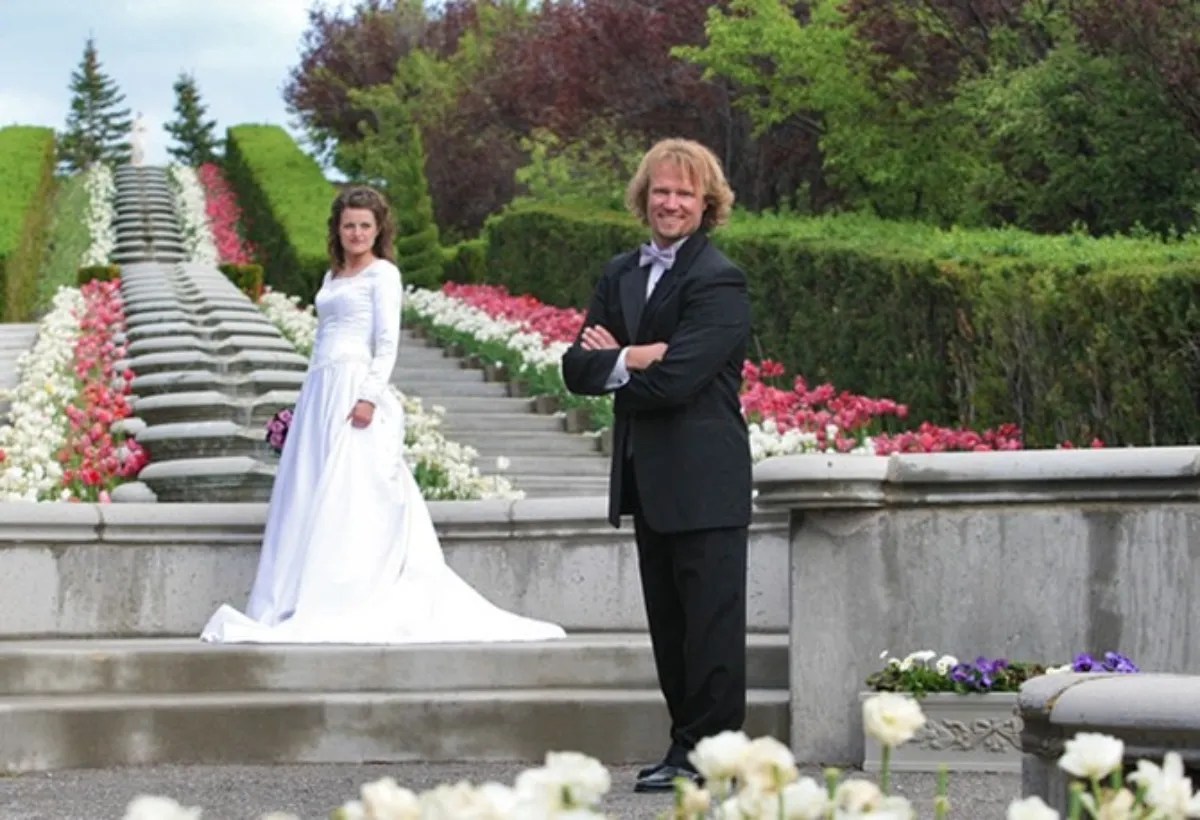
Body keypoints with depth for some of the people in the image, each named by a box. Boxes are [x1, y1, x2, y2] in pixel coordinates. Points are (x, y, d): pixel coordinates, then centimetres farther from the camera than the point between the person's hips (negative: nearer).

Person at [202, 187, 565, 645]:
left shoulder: (382, 274, 0)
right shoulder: (332, 277, 21)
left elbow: (387, 343, -8)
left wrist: (369, 397, -19)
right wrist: (309, 402, 16)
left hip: (355, 389, -8)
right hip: (320, 392, 8)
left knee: (345, 498, -11)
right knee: (308, 500, 4)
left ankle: (337, 604, -13)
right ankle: (301, 603, 5)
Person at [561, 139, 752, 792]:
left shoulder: (718, 283, -11)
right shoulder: (621, 275, 13)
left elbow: (675, 379, -21)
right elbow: (577, 368, 4)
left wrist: (611, 363, -4)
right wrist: (634, 359, -15)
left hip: (703, 482, -8)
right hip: (648, 479, 8)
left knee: (710, 621, -2)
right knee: (668, 622, 14)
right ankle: (689, 741, 22)